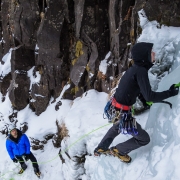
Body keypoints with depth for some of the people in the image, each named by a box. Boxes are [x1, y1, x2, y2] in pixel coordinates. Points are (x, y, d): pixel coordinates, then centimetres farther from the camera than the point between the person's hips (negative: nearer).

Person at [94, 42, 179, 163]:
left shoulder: (135, 68, 3)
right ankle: (118, 150, 24)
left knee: (118, 127, 40)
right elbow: (149, 96, -29)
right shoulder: (141, 71, -24)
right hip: (122, 113, -9)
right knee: (144, 139, 9)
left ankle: (100, 149, 52)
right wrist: (170, 93, -19)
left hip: (115, 108, 9)